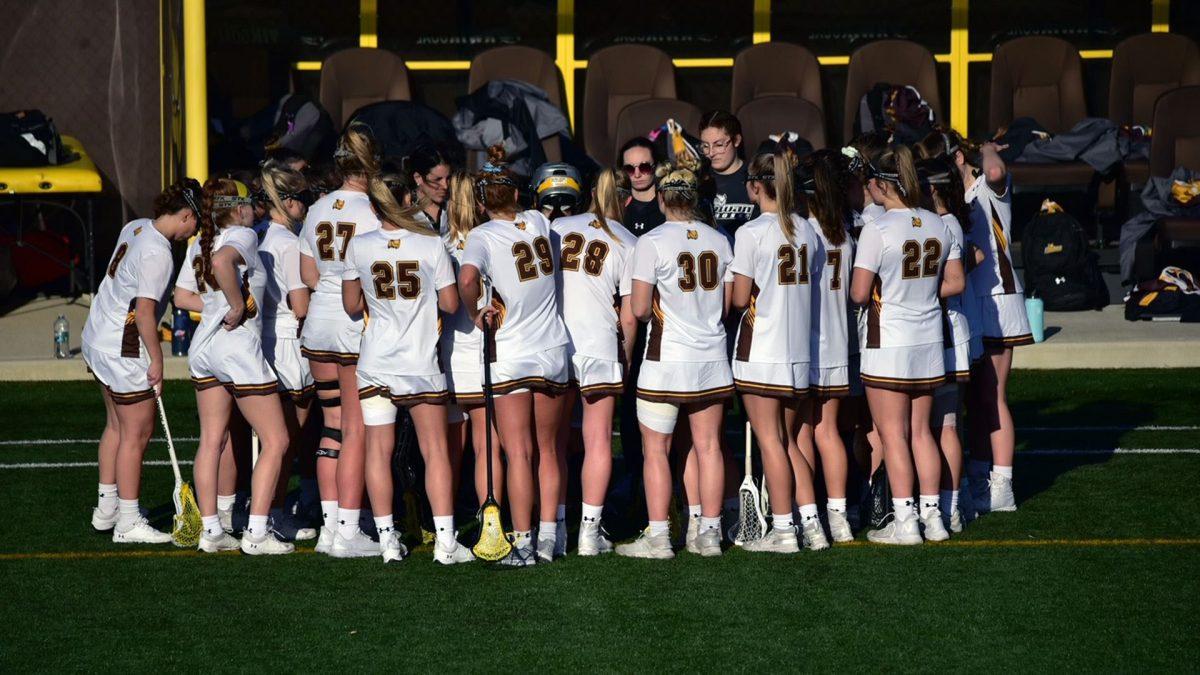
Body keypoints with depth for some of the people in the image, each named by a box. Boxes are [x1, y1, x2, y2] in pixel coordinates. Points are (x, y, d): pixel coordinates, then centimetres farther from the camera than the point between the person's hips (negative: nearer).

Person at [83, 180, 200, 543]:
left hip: (97, 338, 10)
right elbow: (145, 312, -24)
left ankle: (106, 507, 29)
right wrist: (156, 359, -14)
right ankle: (128, 523, 7)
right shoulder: (157, 254, -23)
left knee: (117, 425, 20)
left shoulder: (135, 227, 4)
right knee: (136, 433, 0)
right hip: (124, 351, -10)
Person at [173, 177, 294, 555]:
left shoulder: (199, 245, 12)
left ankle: (210, 530, 12)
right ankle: (256, 533, -6)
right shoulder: (243, 236, -11)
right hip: (239, 348, -8)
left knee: (211, 440, 12)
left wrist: (218, 307, 11)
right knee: (275, 441, -1)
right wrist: (238, 306, -22)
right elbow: (222, 261, -33)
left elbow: (182, 297, 13)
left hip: (204, 347, 8)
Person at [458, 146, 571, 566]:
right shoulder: (539, 222, 4)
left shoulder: (484, 236, -10)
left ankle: (522, 545, -6)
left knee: (518, 454, -4)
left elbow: (467, 278, -29)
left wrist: (476, 314, -13)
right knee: (547, 451, 12)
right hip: (554, 350, 5)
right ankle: (547, 540, 12)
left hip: (511, 354, -4)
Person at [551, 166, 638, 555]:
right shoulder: (629, 244, 2)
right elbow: (629, 313, 2)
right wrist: (625, 358, 11)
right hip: (600, 346, -2)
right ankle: (590, 531, 1)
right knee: (598, 440, 4)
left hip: (553, 345, 2)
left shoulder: (558, 228, 6)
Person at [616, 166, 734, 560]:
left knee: (656, 449, 1)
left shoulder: (652, 243, -11)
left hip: (666, 361, -5)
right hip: (712, 358, 5)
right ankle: (710, 534, 11)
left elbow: (639, 309, -13)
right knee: (708, 446, 8)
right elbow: (729, 303, 8)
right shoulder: (719, 241, 4)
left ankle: (657, 537, -1)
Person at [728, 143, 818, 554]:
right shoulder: (804, 230, 6)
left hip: (760, 350, -6)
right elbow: (807, 286, 10)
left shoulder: (751, 233, -12)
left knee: (770, 440, -1)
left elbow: (740, 299, -11)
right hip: (798, 348, 6)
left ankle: (782, 530, -1)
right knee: (789, 440, 14)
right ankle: (812, 523, 11)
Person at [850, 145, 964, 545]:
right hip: (929, 342, 6)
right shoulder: (938, 225, 2)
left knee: (893, 434, 1)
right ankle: (932, 516, 14)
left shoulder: (877, 230, -17)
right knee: (921, 431, 14)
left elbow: (859, 293, -16)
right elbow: (955, 283, 7)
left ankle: (904, 522, 0)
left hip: (888, 343, -6)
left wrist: (877, 298, 6)